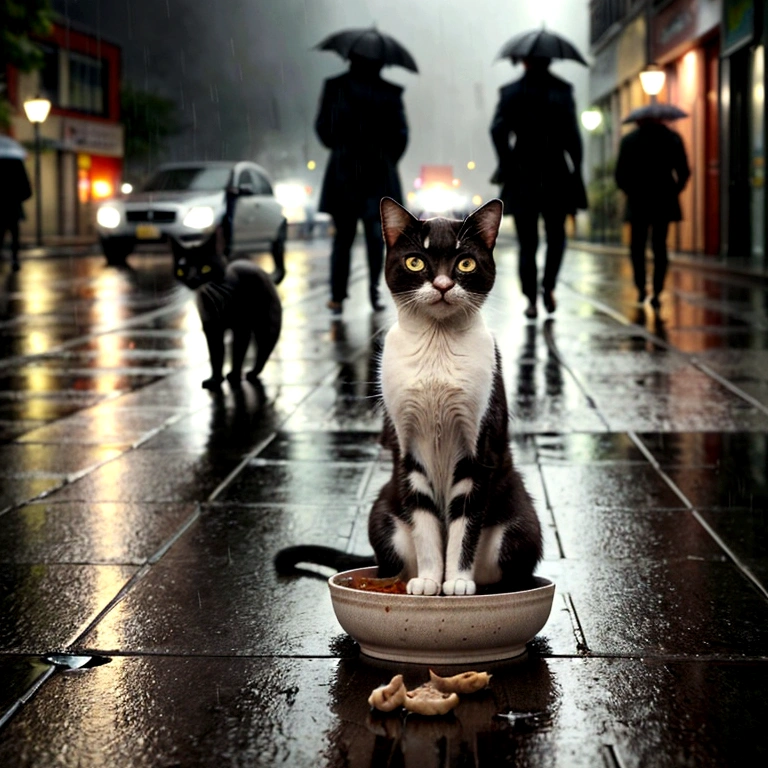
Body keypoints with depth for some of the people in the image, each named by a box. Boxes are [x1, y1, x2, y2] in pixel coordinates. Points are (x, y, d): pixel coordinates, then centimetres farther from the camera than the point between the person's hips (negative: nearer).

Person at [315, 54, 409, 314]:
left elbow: (322, 127, 1)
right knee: (375, 234, 6)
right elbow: (401, 134, 0)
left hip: (343, 169, 0)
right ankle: (373, 290, -5)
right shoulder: (390, 92, -1)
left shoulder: (335, 87, -2)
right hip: (379, 172, 0)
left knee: (343, 236, 8)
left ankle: (337, 297, 5)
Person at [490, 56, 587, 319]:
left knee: (527, 243, 7)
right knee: (555, 236, 16)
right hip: (556, 177, 0)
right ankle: (548, 287, -3)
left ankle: (531, 300, 1)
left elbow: (498, 130, -11)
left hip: (522, 178, 0)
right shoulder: (562, 90, 0)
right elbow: (572, 136, -5)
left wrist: (506, 165, -4)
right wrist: (576, 174, -2)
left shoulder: (511, 92, 2)